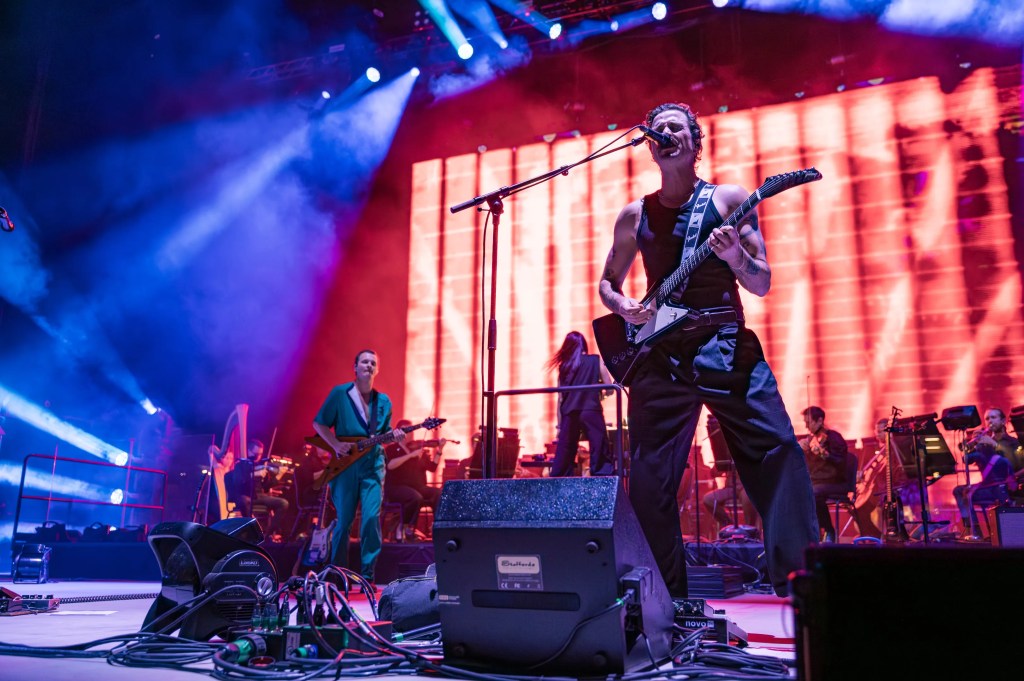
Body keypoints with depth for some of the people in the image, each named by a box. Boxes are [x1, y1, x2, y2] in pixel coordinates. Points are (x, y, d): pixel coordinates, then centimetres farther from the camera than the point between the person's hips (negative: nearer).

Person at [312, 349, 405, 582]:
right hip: (345, 464, -2)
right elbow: (319, 423, 3)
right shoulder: (339, 393, 2)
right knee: (344, 520, 4)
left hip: (373, 464, 2)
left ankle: (367, 574, 0)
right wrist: (336, 445, -9)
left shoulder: (383, 401, 12)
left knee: (372, 517, -11)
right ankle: (338, 571, 23)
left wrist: (395, 436, -4)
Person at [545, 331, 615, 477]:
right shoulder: (596, 361, 7)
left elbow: (560, 398, 13)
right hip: (590, 411, -3)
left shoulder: (564, 366, 15)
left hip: (569, 414, 3)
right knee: (600, 450, -3)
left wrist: (560, 424, 17)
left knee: (563, 455, 9)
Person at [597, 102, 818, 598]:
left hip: (727, 347, -1)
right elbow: (607, 282, 21)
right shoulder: (635, 215, 13)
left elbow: (762, 284, 5)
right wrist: (622, 307, -1)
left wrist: (735, 258, -17)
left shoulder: (730, 200, 7)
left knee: (777, 452, -12)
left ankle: (799, 582, 1)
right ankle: (667, 598, 14)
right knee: (649, 481, 0)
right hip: (661, 353, 2)